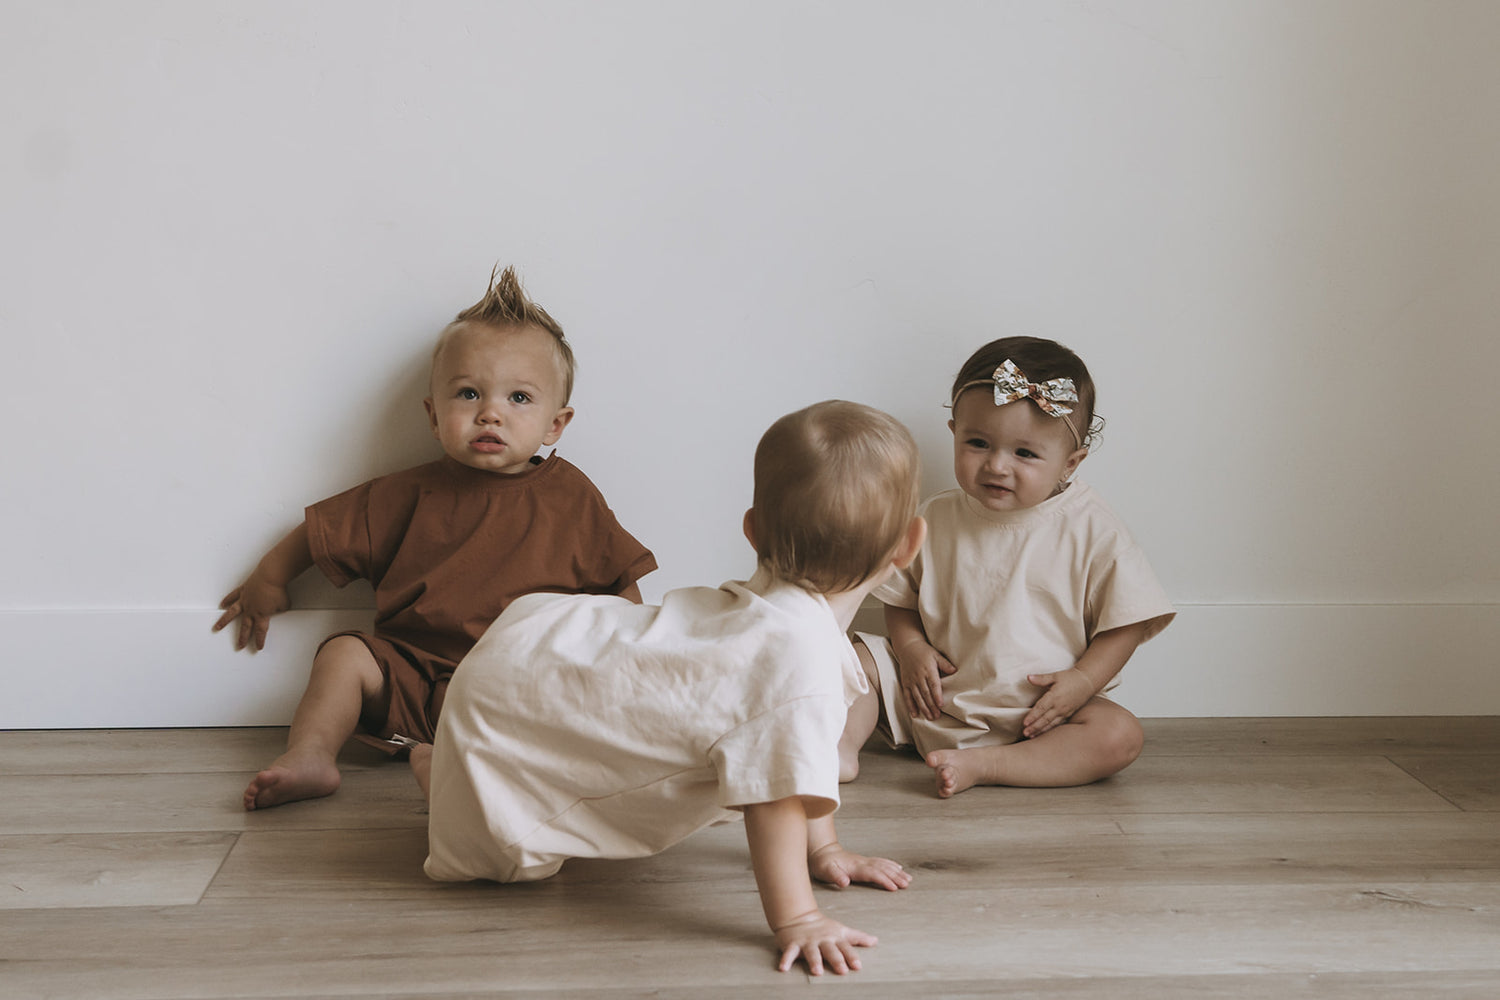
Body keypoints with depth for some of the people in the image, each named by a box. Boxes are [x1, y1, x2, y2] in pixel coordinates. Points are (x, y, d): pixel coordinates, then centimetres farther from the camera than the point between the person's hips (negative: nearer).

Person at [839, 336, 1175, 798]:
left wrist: (1083, 681, -18)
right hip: (936, 697, 3)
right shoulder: (936, 520, -2)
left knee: (1120, 735, -27)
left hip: (1038, 712, -3)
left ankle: (980, 765, -31)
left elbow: (1126, 621, -6)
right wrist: (910, 647, -9)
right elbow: (900, 599, 9)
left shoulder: (1091, 531, -10)